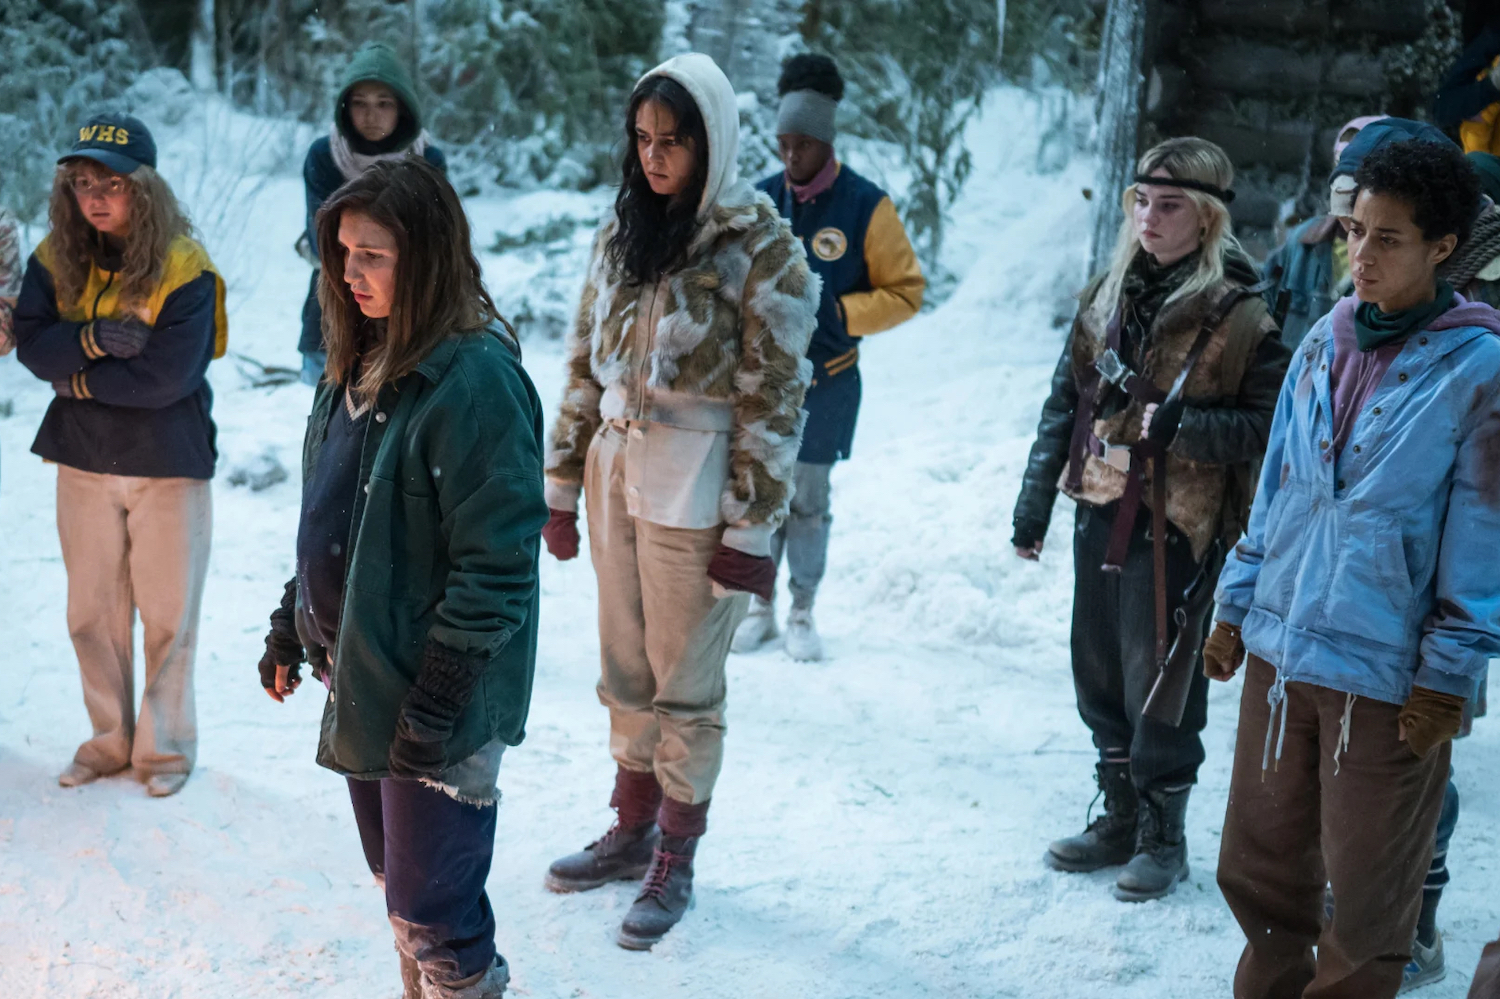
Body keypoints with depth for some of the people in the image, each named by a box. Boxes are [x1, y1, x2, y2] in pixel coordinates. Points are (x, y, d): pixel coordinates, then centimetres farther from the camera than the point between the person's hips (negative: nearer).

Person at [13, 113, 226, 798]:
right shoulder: (56, 257, -2)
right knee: (92, 612, 14)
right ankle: (110, 739, 29)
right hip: (83, 459, 5)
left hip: (168, 463, -4)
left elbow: (166, 376, -23)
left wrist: (76, 378, -15)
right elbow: (31, 343, -10)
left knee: (167, 614, 7)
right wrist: (93, 341, -26)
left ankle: (165, 747, 22)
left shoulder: (185, 268, -17)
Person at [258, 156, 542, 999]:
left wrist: (438, 702, -21)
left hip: (441, 703, -8)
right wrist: (290, 627, 18)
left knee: (433, 914, -1)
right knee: (399, 889, 20)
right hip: (361, 678, 9)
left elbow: (496, 565, -21)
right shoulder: (361, 365, 8)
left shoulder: (476, 378, -20)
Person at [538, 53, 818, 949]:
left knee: (685, 681, 5)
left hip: (694, 491, -6)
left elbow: (774, 396, -13)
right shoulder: (622, 231, 7)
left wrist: (752, 528, -14)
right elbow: (586, 363, 12)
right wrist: (563, 483, 11)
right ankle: (633, 830, 32)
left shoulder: (761, 247, -12)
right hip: (616, 477, 6)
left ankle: (676, 862, 19)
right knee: (626, 670, 16)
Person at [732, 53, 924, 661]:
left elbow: (905, 291, -4)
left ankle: (803, 613, 20)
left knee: (808, 497, 5)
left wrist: (840, 313, -17)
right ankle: (761, 608, 22)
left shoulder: (866, 206, -8)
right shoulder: (762, 199, 2)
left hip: (826, 377, -2)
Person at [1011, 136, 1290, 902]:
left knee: (1160, 682, 2)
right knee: (1098, 674, 15)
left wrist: (1184, 425, -23)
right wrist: (1034, 503, 13)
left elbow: (1269, 424, -11)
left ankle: (1162, 833, 21)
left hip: (1177, 527, -6)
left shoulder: (1239, 315, -11)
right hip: (1100, 515, 6)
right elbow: (1064, 404, 12)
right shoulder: (1106, 295, 8)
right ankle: (1119, 817, 32)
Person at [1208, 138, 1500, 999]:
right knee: (1258, 867, 17)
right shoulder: (1326, 343, 6)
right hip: (1280, 652, 5)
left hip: (1390, 676, -5)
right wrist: (1237, 606, 13)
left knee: (1367, 896, 7)